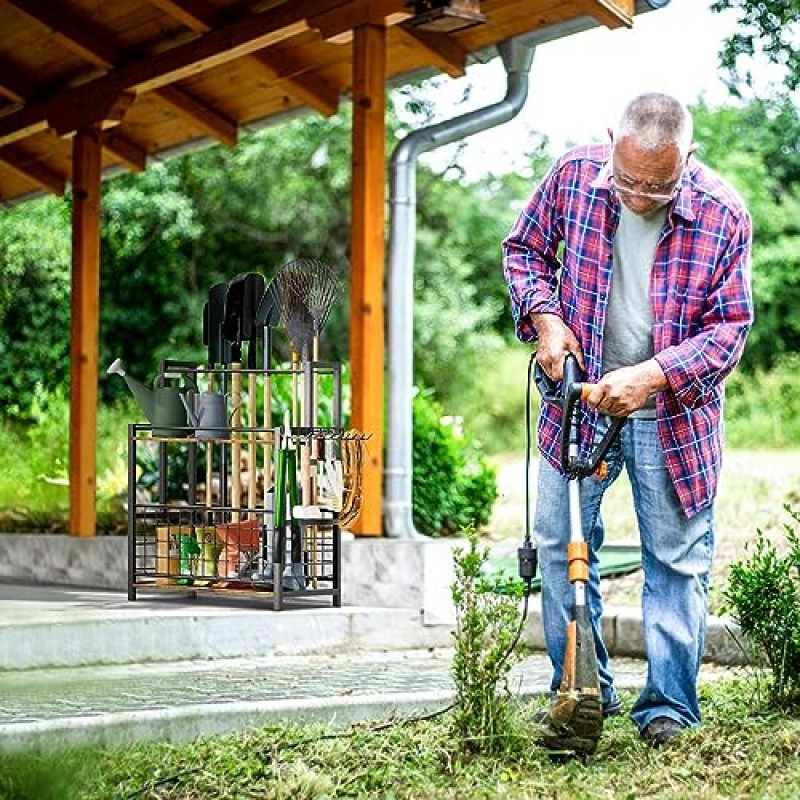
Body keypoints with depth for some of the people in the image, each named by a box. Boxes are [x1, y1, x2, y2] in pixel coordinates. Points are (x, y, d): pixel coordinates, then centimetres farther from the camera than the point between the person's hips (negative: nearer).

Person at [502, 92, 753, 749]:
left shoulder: (723, 215, -16)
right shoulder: (574, 175, -11)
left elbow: (730, 326, -13)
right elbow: (524, 249, 6)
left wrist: (652, 375, -26)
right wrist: (544, 316, -11)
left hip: (673, 413, -2)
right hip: (580, 397, 2)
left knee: (677, 560, 3)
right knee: (561, 546, 6)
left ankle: (669, 707, 13)